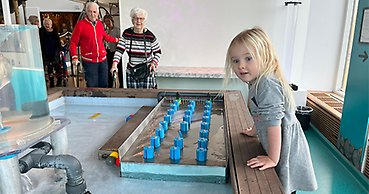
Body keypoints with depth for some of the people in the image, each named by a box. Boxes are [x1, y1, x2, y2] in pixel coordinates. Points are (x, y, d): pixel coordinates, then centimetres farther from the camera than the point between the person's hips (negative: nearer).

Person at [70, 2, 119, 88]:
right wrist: (74, 57, -15)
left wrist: (117, 39, 25)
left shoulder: (100, 23, 7)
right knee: (92, 86, 1)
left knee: (104, 85, 12)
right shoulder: (80, 24, -7)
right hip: (89, 61, -4)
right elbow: (73, 42, -6)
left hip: (103, 60, 5)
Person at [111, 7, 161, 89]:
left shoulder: (150, 36, -8)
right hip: (131, 72, 2)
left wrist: (154, 63, -13)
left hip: (147, 72, -2)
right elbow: (119, 50, -4)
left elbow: (158, 52, 2)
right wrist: (114, 64, -16)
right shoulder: (126, 34, -2)